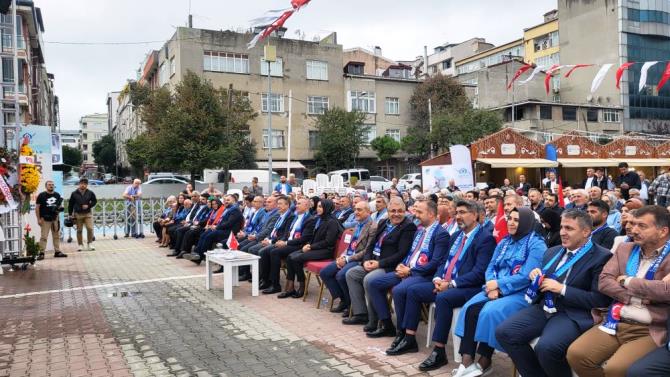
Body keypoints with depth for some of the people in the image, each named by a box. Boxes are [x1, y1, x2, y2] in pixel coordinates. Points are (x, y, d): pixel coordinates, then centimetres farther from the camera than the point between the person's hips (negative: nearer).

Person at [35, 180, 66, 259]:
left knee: (56, 236, 9)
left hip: (55, 219, 5)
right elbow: (37, 207, -4)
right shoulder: (41, 195, -4)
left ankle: (57, 251, 16)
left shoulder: (57, 195, 11)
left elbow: (60, 205, 23)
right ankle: (41, 253, -2)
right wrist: (39, 219, -10)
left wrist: (60, 208, -2)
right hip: (45, 219, -5)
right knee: (44, 236, -7)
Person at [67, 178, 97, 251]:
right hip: (78, 214, 0)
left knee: (90, 228, -8)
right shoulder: (74, 193, -1)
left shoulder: (90, 193, 0)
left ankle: (90, 244, 6)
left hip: (88, 214, 0)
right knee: (79, 230, 6)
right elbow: (70, 204, 4)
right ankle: (80, 245, 16)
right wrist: (70, 214, 2)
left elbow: (94, 201, 8)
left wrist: (88, 205, -9)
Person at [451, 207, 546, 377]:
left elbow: (526, 277, -16)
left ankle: (484, 362, -12)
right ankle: (467, 360, -21)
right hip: (497, 289, 6)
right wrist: (492, 287, -10)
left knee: (489, 312, -29)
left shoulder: (536, 244, -6)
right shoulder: (504, 243, 16)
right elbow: (491, 268, 11)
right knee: (469, 308, -19)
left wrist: (498, 284, -14)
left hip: (521, 293, -6)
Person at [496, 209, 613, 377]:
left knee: (546, 347, -33)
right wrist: (536, 276, 1)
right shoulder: (552, 252, 18)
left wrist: (562, 289, -16)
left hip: (573, 314, -6)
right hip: (544, 308, 7)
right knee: (504, 332, -14)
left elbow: (600, 300, -12)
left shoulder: (601, 257, -4)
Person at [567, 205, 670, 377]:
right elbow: (604, 282, 5)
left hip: (650, 330, -5)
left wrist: (627, 281, -8)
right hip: (616, 323, 5)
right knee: (575, 354, -14)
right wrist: (634, 298, -11)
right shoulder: (625, 249, 13)